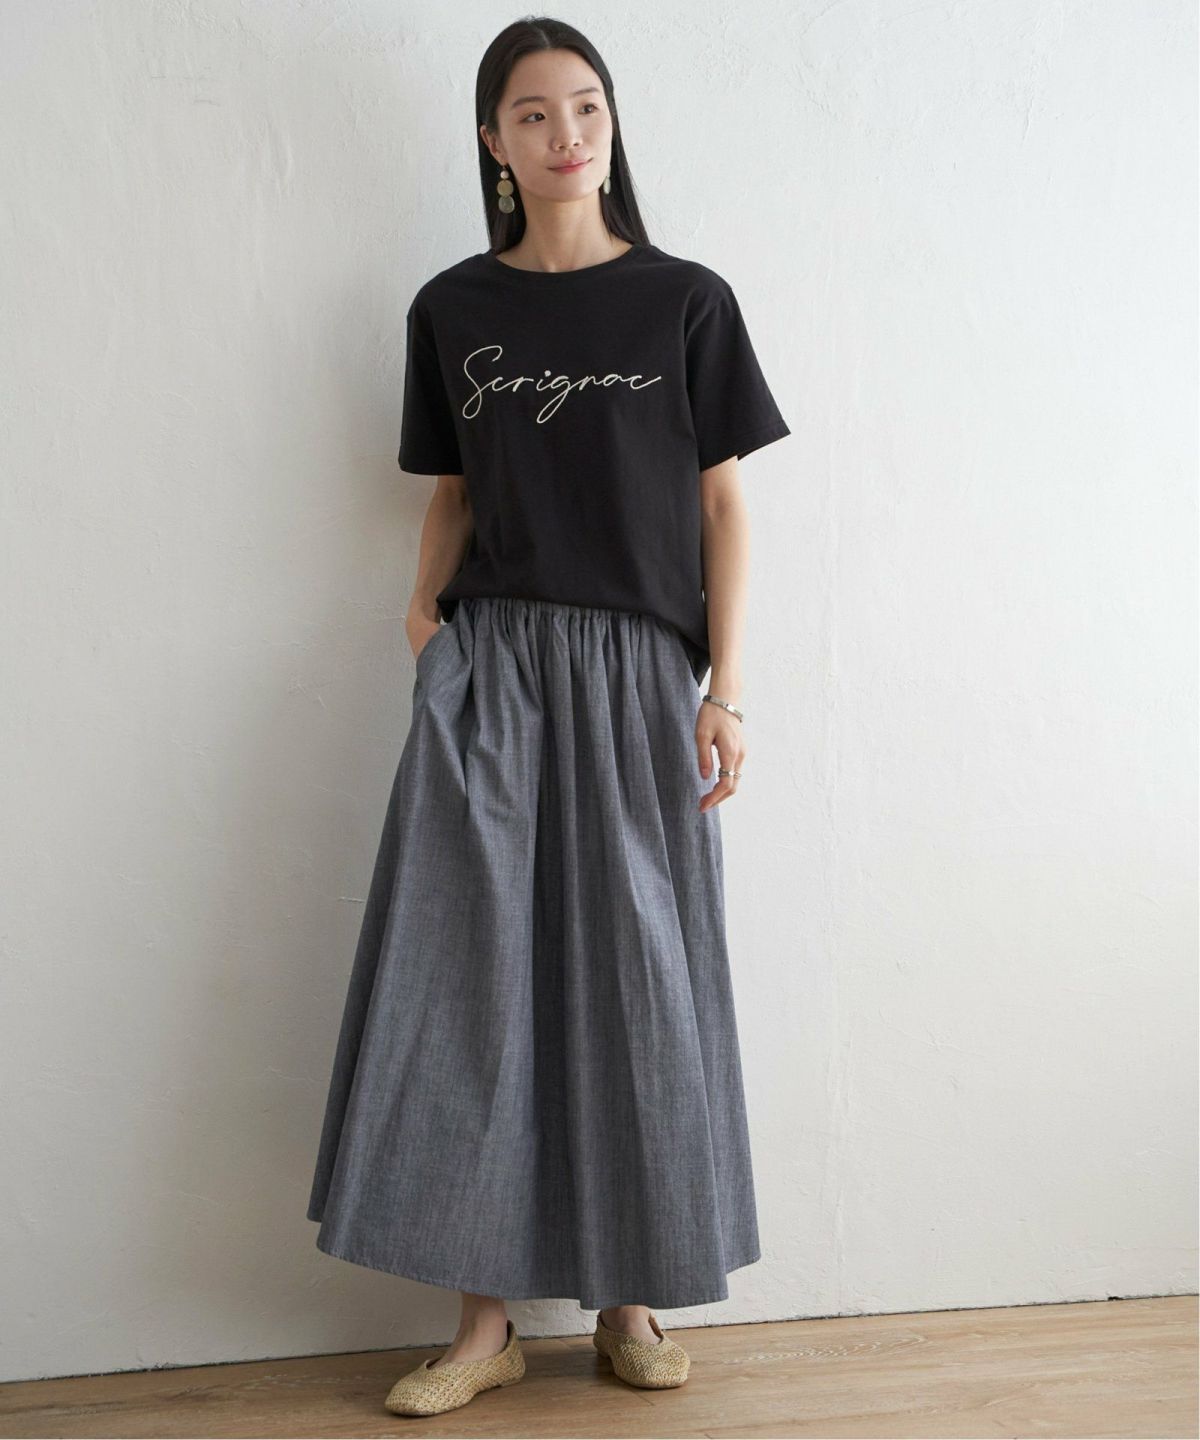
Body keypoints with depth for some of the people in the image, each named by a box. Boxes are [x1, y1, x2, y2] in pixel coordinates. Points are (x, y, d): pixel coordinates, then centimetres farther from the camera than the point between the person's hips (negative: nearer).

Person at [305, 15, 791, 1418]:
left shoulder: (686, 300, 5)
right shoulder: (452, 308, 10)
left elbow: (721, 506, 3)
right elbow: (454, 496, 15)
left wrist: (725, 691, -4)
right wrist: (426, 611, -4)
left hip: (636, 670, -1)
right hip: (487, 668, 1)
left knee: (637, 975, 2)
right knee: (471, 971, -2)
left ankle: (629, 1296, 17)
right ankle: (487, 1317, 8)